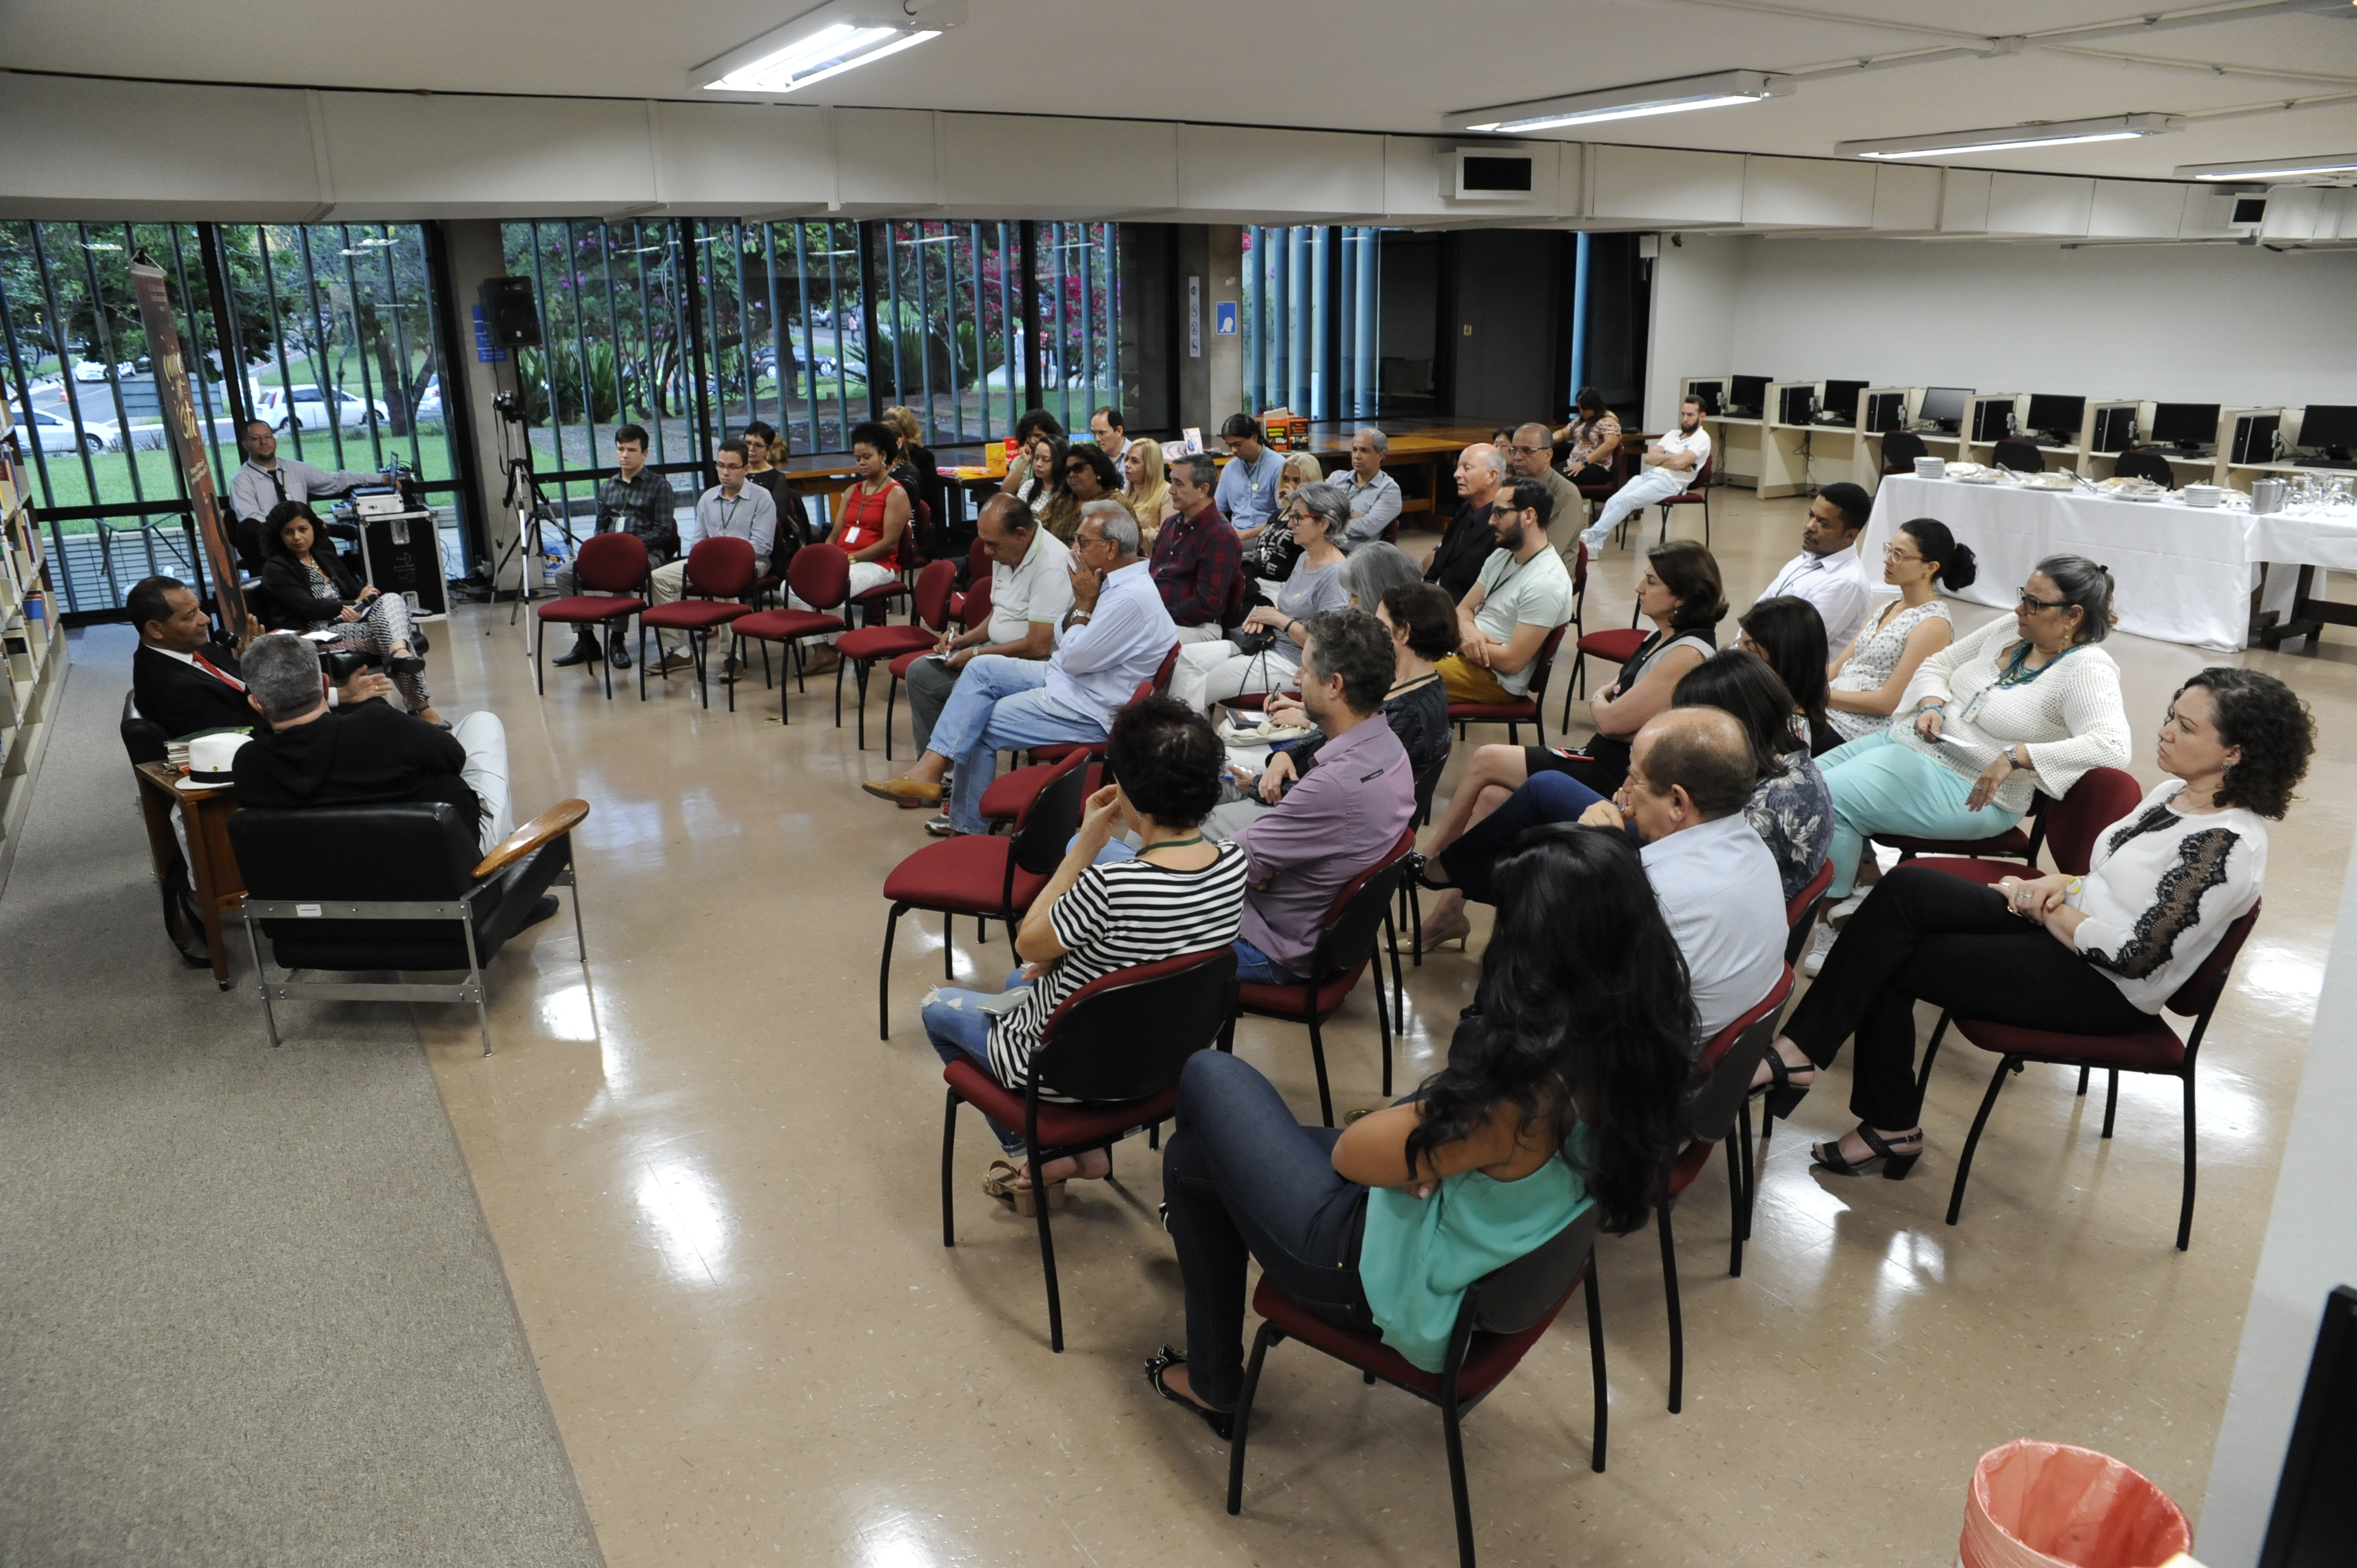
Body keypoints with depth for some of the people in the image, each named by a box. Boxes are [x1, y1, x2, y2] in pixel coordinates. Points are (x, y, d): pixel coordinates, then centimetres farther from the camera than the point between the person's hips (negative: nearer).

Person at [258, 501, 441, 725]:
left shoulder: (326, 557, 24)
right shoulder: (275, 569, 4)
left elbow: (356, 589, 16)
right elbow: (307, 608, -9)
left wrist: (366, 594, -9)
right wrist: (355, 604, -4)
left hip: (356, 623, 6)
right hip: (322, 635, -6)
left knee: (392, 599, -26)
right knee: (391, 628, -31)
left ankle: (399, 652, -53)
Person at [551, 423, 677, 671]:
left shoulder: (659, 486, 3)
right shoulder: (607, 487, 21)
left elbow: (663, 531, -5)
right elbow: (601, 527, 22)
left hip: (647, 553, -6)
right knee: (565, 573, -14)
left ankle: (618, 641, -24)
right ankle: (585, 639, -8)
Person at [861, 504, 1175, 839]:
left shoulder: (1132, 598, -26)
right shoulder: (1115, 579, 5)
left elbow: (1074, 659, -23)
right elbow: (1061, 641, 11)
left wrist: (1084, 604, -12)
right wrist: (1082, 600, -6)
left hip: (1088, 711, -10)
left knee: (980, 725, -4)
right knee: (982, 668, 0)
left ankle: (969, 825, 10)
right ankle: (933, 763, -3)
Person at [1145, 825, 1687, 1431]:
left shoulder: (1520, 1101, -36)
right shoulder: (1642, 1045, -13)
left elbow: (1351, 1153, -21)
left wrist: (1405, 1115, -4)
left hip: (1402, 1289, -8)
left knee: (1209, 1075, 10)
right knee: (1192, 1153, 19)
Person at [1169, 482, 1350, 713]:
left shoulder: (1335, 574, -18)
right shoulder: (1305, 557, 11)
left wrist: (1278, 619, -14)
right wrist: (1264, 617, 3)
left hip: (1292, 662, -10)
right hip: (1269, 643, 10)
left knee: (1197, 691, -12)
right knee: (1185, 656, -3)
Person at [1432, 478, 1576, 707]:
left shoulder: (1545, 583, -21)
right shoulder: (1501, 556, 8)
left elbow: (1512, 662, -23)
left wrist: (1456, 637, -12)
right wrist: (1466, 629, -12)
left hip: (1496, 679, -9)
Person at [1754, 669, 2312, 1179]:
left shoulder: (2228, 847, -21)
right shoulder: (2174, 792, 7)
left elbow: (2132, 955, -24)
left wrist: (2047, 909, -11)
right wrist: (2060, 886, -3)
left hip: (2104, 990, -9)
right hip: (2065, 929, 9)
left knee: (1888, 960, -16)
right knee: (1905, 888, -11)